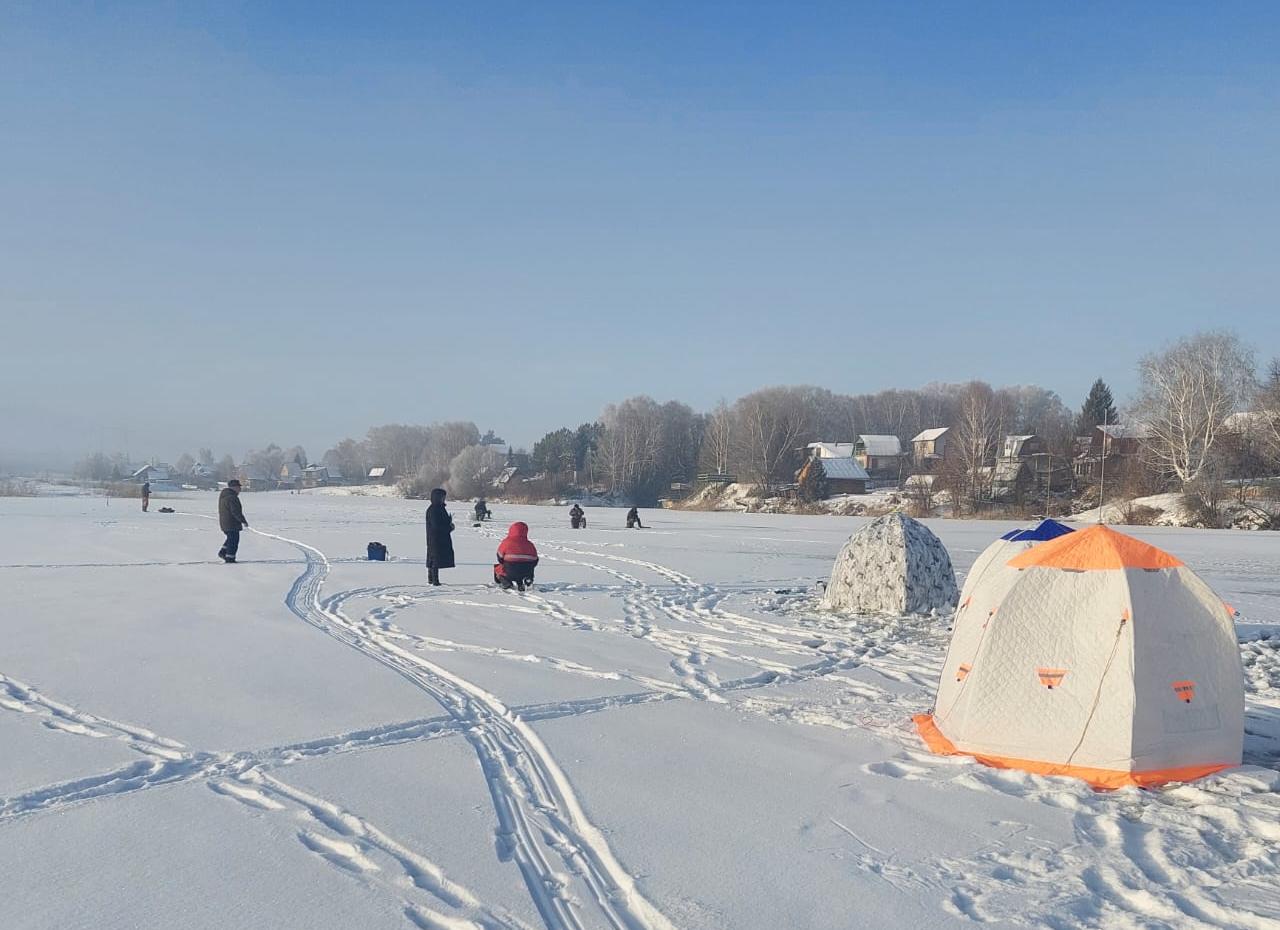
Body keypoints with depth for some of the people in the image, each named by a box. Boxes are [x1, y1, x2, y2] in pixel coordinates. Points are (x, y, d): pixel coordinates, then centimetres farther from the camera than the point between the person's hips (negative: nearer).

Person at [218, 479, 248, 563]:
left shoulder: (223, 495, 12)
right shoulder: (232, 497, -21)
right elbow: (236, 512, -24)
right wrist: (243, 521, -18)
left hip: (224, 523, 10)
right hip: (232, 523, -10)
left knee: (231, 539, 24)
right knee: (233, 540, -2)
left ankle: (222, 552, 20)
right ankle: (230, 558, 0)